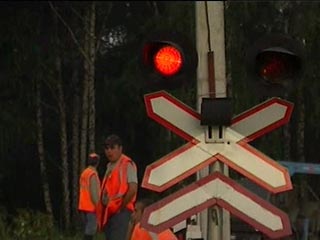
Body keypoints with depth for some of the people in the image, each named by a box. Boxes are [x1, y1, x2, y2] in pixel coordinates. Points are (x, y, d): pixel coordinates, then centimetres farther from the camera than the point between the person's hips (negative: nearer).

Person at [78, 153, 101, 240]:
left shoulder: (84, 173, 14)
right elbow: (94, 191, -19)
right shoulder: (93, 173, -13)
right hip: (91, 206, -9)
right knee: (91, 229, -10)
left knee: (88, 228, 12)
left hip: (84, 206, 9)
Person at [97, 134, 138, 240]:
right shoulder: (110, 166, 18)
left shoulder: (127, 164, -8)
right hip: (108, 211, 9)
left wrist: (121, 207, -13)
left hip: (120, 212, -9)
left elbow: (133, 189, -18)